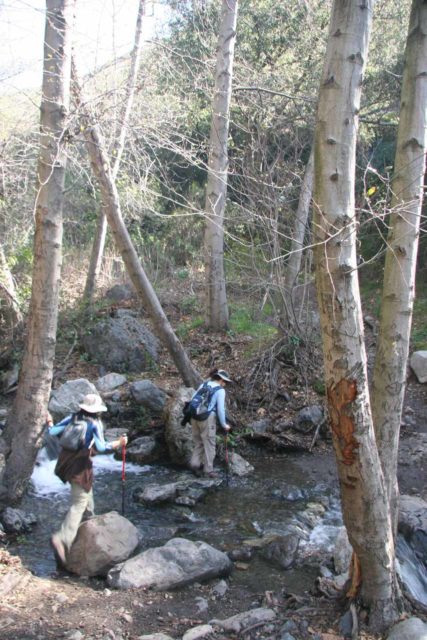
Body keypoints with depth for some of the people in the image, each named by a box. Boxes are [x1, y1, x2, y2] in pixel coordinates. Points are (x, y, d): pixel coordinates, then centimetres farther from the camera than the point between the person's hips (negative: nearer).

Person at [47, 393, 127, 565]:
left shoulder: (73, 418, 5)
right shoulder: (95, 423, -10)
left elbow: (53, 431, 1)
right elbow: (100, 447, -19)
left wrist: (49, 422, 22)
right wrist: (119, 443, -8)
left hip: (66, 464, 7)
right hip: (81, 467, -7)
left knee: (86, 493, 31)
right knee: (79, 504, -5)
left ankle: (90, 521, 48)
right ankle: (62, 539, -19)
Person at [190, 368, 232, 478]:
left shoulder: (203, 385, 13)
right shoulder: (220, 390, -4)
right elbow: (220, 409, -8)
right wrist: (224, 425, 2)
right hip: (207, 418, -6)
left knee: (198, 443, 18)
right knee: (209, 444, 5)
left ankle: (195, 463, 6)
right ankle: (208, 470, 10)